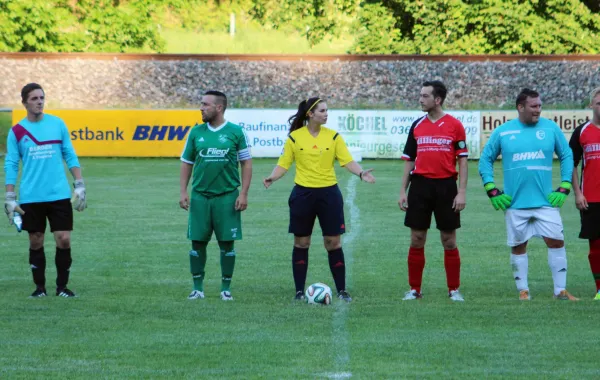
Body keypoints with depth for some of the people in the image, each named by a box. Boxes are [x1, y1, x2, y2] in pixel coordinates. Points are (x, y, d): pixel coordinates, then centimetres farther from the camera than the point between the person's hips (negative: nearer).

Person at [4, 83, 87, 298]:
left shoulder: (58, 124, 4)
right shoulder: (17, 131, 1)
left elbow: (70, 156, 9)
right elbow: (11, 165, 3)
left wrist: (79, 186, 2)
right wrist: (10, 198, -3)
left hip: (59, 195, 0)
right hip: (31, 198, 0)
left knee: (64, 240, -4)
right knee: (36, 242, 5)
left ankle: (62, 286, 8)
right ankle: (39, 287, 16)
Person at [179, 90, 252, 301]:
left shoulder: (236, 132, -2)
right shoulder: (196, 132, 5)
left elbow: (246, 163, 1)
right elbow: (186, 163, 11)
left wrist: (244, 193, -6)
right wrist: (183, 192, 3)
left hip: (227, 196, -2)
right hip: (200, 196, 2)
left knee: (227, 243, 1)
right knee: (198, 242, 2)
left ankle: (226, 288, 10)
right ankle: (197, 288, 10)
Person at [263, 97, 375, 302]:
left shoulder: (333, 137, 1)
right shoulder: (295, 137, -2)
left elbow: (348, 161, -4)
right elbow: (283, 164, 0)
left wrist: (361, 173, -23)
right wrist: (272, 177, -20)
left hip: (328, 193, 0)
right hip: (303, 193, 0)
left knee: (333, 242, 1)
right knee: (301, 243, 5)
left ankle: (342, 290, 8)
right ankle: (299, 291, 13)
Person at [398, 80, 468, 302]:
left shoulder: (454, 126, -2)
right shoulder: (417, 126, 8)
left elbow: (462, 160, -2)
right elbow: (409, 159, 13)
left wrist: (462, 192, -8)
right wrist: (403, 191, 7)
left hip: (446, 186, -3)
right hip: (420, 185, 3)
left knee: (449, 240, 2)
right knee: (417, 240, 3)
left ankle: (454, 290, 10)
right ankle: (414, 289, 10)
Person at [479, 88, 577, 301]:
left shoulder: (550, 128, 3)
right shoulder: (502, 132, 2)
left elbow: (567, 156, 8)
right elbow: (485, 159, 9)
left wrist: (564, 187, 0)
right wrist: (492, 190, 0)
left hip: (545, 201, 0)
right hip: (515, 203, 0)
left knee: (556, 241, -6)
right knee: (518, 246, 5)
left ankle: (560, 290, 2)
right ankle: (523, 290, 16)